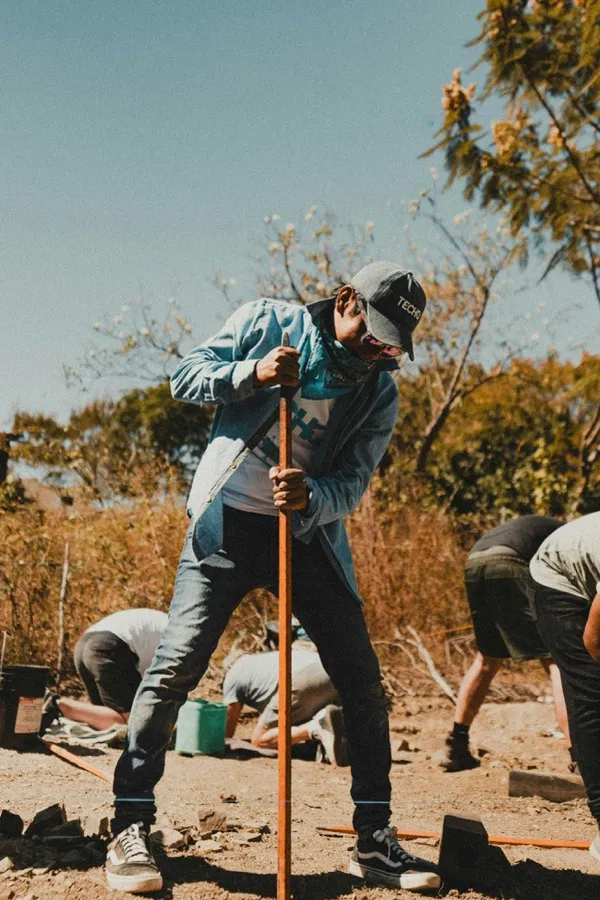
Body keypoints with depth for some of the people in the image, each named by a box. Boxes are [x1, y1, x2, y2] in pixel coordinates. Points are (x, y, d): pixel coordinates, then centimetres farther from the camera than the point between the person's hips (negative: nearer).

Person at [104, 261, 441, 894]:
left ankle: (374, 841, 15)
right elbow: (185, 376, -1)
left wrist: (310, 498, -25)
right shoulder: (268, 322, 0)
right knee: (176, 665, -11)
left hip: (310, 533, 3)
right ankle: (130, 830, 3)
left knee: (362, 679, 1)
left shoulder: (379, 391, 4)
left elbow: (351, 483, -3)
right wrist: (252, 374, -19)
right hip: (228, 523, -3)